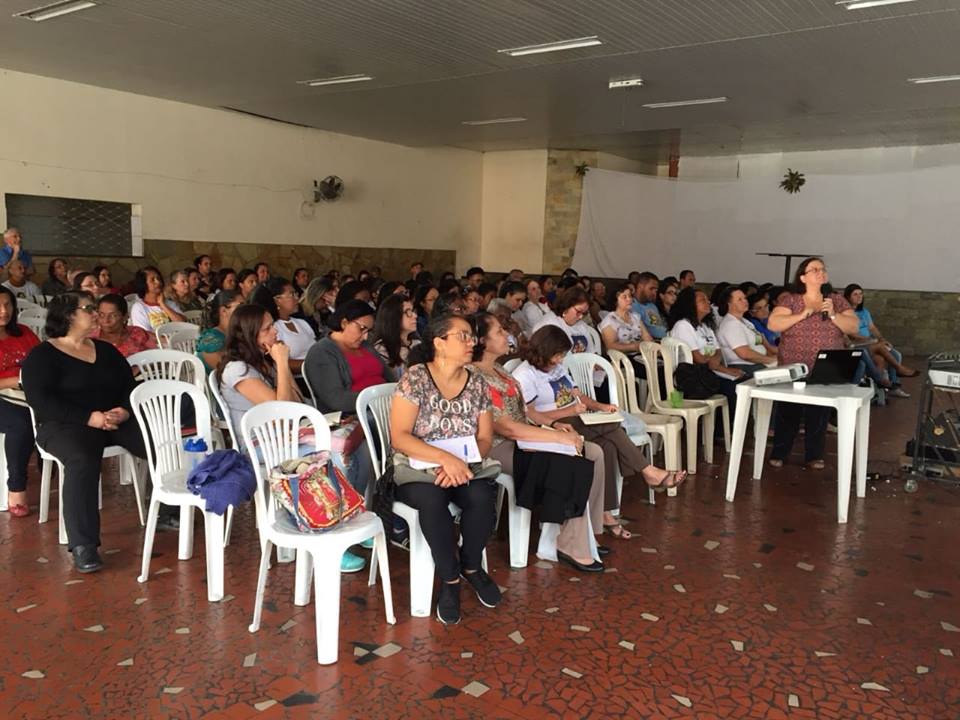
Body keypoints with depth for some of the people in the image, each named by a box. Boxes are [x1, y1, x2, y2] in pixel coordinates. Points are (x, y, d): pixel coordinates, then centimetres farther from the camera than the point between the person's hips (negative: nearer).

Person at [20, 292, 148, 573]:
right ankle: (82, 545, -34)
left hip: (116, 420, 5)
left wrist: (124, 410, -11)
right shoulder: (42, 355, 3)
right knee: (82, 460, -38)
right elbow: (41, 401, -11)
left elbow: (130, 385, 12)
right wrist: (89, 418, -21)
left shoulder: (106, 350, 20)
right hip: (65, 424, -5)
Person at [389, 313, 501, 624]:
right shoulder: (415, 378, -9)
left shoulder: (477, 382, 4)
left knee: (482, 497, -29)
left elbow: (485, 439, 4)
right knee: (432, 499, -36)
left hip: (465, 466, 3)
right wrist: (446, 458, -26)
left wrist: (460, 463, -17)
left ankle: (470, 566, 1)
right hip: (417, 467, -3)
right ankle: (450, 578, -12)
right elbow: (399, 437, -15)